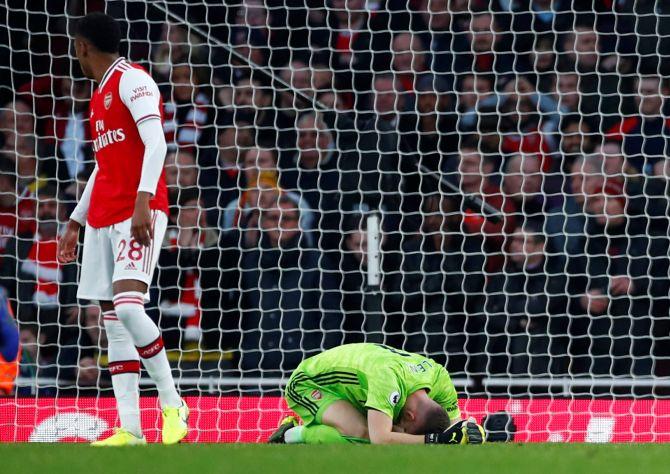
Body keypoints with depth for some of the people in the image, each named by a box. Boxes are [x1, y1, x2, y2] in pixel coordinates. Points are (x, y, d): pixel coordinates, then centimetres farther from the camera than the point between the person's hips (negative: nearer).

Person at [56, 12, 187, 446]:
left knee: (127, 305, -23)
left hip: (140, 213, -9)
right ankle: (130, 430, -2)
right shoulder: (101, 95, 22)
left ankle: (172, 403, -9)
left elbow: (156, 143, -17)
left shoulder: (132, 80, -6)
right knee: (113, 320, 1)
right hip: (103, 217, 9)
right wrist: (75, 223, 30)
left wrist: (142, 202, -28)